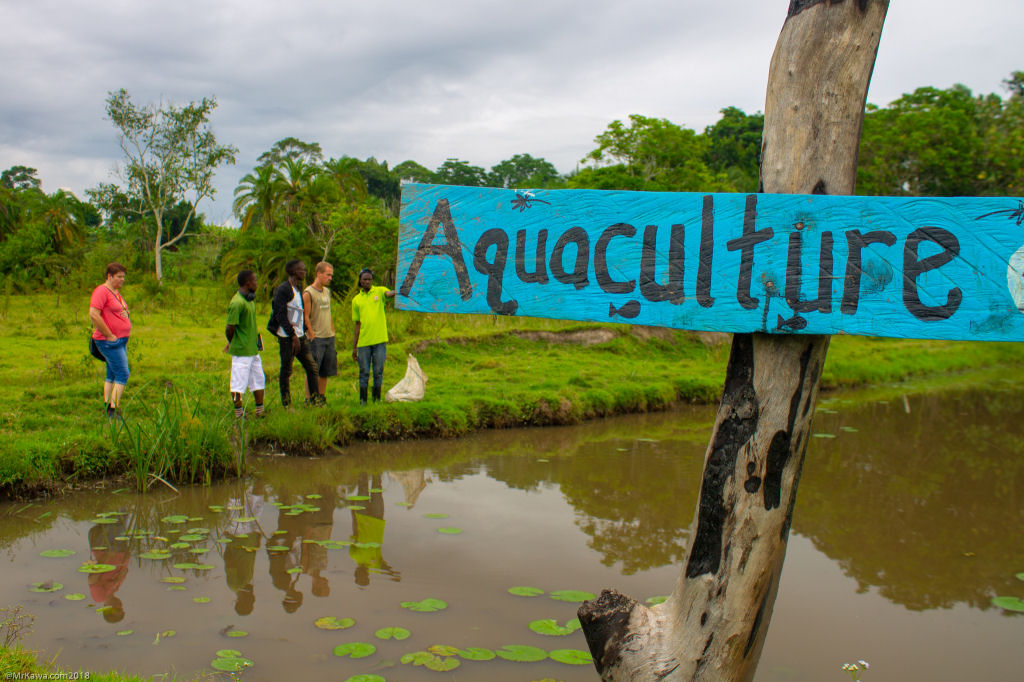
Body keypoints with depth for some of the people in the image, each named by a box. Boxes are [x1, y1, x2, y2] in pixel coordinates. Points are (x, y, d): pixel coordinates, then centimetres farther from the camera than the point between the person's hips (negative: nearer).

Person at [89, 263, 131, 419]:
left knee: (112, 375, 11)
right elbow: (93, 314, -23)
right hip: (109, 341, -10)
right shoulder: (101, 291, -13)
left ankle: (107, 407, 17)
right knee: (122, 374, -12)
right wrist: (109, 335, -20)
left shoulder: (116, 292, 17)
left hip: (121, 340, 10)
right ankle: (114, 409, -12)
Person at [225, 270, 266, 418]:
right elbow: (230, 328, -18)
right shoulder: (237, 303, -19)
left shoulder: (249, 300, 12)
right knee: (239, 383, 0)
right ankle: (239, 414, 9)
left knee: (259, 379, 14)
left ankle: (260, 411, 24)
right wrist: (231, 343, -1)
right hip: (241, 351, -9)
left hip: (253, 349, 9)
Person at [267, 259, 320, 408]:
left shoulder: (299, 288, 15)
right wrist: (293, 336, -19)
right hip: (287, 337, -8)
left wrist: (303, 333, 13)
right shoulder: (283, 290, -12)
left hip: (300, 336, 8)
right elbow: (281, 316, -17)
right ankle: (286, 404, 8)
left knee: (311, 367, 5)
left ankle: (314, 399, 11)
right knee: (286, 370, 0)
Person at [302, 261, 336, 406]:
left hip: (329, 338, 7)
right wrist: (312, 336, -14)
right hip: (316, 338, -7)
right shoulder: (308, 293, -9)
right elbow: (306, 317, -12)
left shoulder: (327, 291, 14)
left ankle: (321, 398, 19)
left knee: (325, 372, 10)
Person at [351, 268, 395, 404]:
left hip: (380, 339, -1)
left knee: (378, 371, 3)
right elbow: (357, 324, 13)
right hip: (363, 342, 2)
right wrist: (354, 347, 10)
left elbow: (389, 293, -21)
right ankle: (362, 400, 12)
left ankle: (377, 398, 14)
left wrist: (395, 292, -46)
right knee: (364, 372, 3)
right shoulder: (356, 300, 10)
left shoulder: (379, 291, 4)